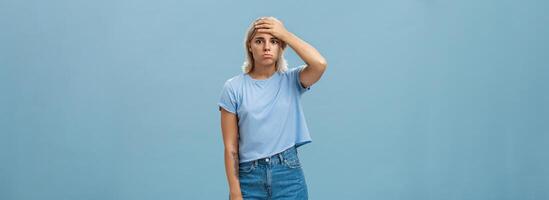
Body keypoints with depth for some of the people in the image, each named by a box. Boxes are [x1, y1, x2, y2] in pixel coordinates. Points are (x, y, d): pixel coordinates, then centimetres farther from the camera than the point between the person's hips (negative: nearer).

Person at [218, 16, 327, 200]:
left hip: (288, 175, 1)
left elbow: (320, 64, -20)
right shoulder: (233, 88, 0)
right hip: (250, 178, 0)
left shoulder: (291, 81, 2)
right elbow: (230, 147, -2)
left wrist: (285, 33, -11)